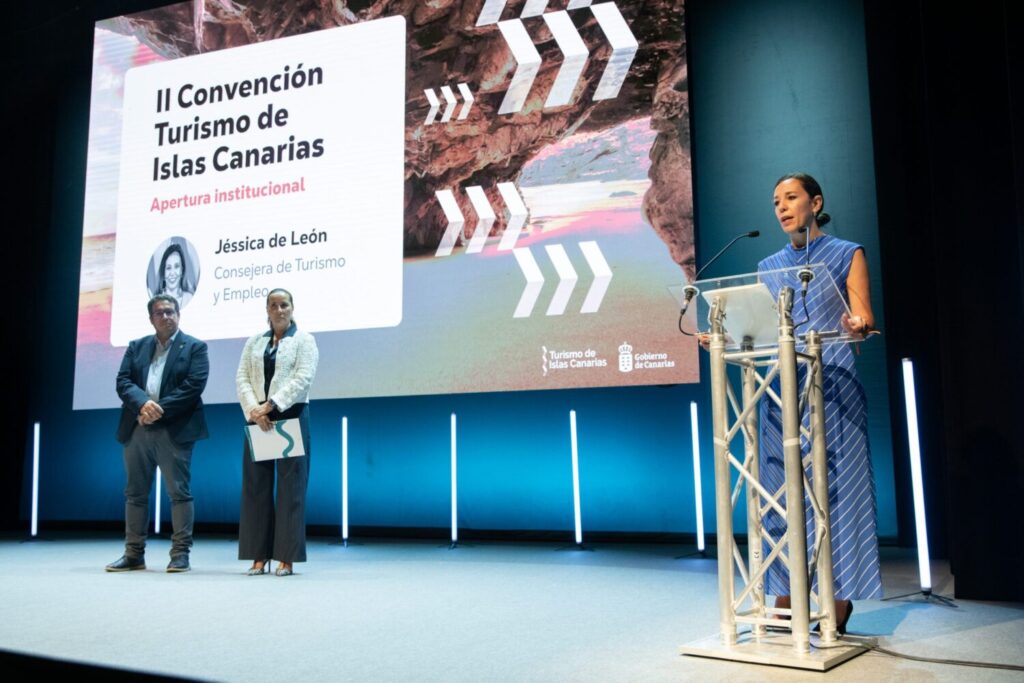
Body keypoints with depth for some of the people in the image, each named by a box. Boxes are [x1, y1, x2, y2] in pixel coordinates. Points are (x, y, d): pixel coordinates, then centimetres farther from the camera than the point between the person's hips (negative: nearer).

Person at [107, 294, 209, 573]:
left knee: (179, 493, -4)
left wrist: (160, 409, -15)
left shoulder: (194, 347, 4)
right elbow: (123, 382, 5)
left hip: (174, 431, -5)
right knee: (135, 493, 9)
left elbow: (193, 385, -8)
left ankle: (180, 553, 1)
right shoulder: (136, 347, 17)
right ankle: (134, 554, 17)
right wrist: (143, 403, -15)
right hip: (137, 430, 5)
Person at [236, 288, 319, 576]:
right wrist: (254, 409, -11)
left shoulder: (304, 340, 3)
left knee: (290, 486, -3)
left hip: (291, 417, -4)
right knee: (255, 486, 2)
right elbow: (242, 378, 6)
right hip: (257, 418, 4)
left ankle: (287, 557, 0)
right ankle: (259, 555, 8)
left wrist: (271, 405, -18)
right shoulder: (254, 341, 15)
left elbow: (303, 378, -9)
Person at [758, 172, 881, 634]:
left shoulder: (847, 255, 8)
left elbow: (862, 317, -2)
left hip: (832, 383, -4)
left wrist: (858, 326, -25)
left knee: (835, 485, -4)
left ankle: (841, 600, 3)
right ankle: (784, 598, 9)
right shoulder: (769, 266, 18)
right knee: (780, 489, 2)